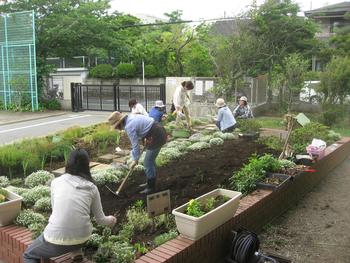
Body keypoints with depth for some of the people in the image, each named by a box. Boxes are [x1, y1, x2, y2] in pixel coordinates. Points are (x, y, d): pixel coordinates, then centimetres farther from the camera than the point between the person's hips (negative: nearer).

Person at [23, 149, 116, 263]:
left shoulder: (56, 182, 5)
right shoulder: (92, 187, 6)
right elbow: (100, 219, 13)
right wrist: (111, 220, 37)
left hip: (57, 239, -2)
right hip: (82, 238, 3)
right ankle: (76, 250, 25)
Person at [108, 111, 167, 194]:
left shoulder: (129, 127, -18)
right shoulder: (130, 117, 8)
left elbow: (135, 145, -13)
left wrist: (135, 160, -2)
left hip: (156, 137, -10)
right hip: (159, 131, 10)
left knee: (148, 163, -2)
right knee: (150, 160, 21)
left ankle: (151, 188, 8)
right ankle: (150, 183, 34)